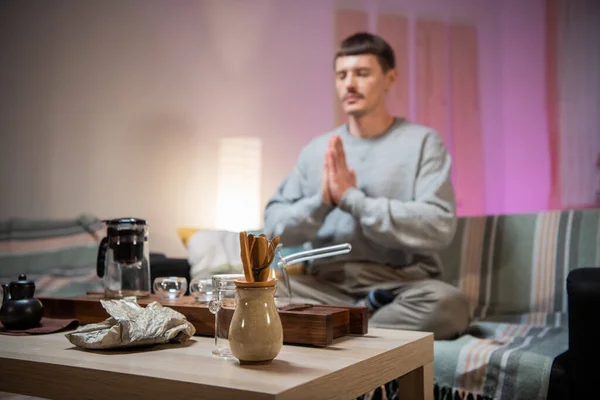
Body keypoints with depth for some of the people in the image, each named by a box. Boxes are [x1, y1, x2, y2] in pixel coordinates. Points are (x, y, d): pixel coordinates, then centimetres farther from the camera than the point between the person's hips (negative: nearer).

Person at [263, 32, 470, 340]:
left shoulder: (422, 141, 1)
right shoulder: (315, 150, 11)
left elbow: (439, 227, -13)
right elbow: (274, 227, 4)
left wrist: (352, 199, -16)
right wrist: (321, 201, -14)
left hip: (402, 285, -1)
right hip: (328, 285, 2)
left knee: (447, 303, -33)